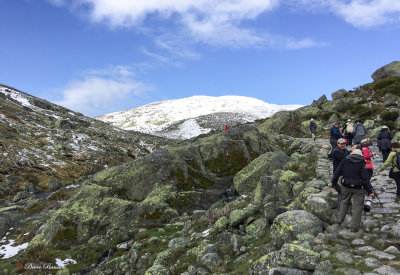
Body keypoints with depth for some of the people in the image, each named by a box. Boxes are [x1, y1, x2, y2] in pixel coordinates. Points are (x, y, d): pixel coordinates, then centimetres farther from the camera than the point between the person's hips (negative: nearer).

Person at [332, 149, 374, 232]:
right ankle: (354, 227, 5)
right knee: (357, 206, 5)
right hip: (358, 188, -3)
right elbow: (365, 179, -9)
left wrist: (333, 183, 17)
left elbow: (337, 173, 6)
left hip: (345, 186, 4)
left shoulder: (345, 161, 4)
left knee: (345, 202, 24)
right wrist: (370, 191, -5)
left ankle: (340, 220, 24)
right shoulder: (361, 164, -6)